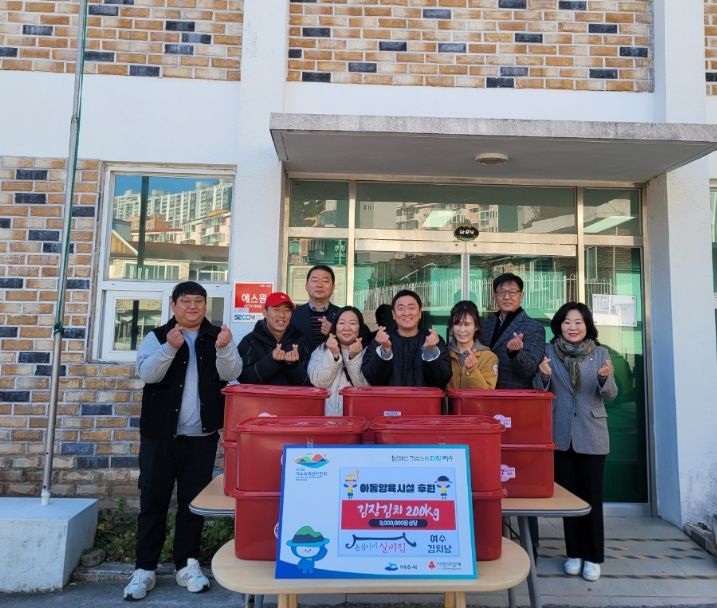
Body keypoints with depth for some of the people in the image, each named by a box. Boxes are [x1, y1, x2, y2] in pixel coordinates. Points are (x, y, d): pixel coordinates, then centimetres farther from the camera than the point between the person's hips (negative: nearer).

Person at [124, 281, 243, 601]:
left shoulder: (218, 336, 4)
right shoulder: (157, 336, 2)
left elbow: (231, 373, -9)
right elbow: (147, 373, -13)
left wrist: (223, 349, -30)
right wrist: (170, 347, -30)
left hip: (202, 435, 1)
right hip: (160, 433, -1)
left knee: (193, 501, 10)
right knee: (153, 499, 5)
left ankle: (186, 563, 23)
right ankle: (144, 568, 17)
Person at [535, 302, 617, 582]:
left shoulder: (600, 353, 1)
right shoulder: (549, 351, 1)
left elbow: (610, 395, 0)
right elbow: (541, 393, 3)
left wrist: (605, 378, -21)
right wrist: (544, 375, -18)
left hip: (591, 435, 0)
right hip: (560, 434, 1)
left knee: (591, 495, 5)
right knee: (567, 493, 10)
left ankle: (593, 557, 18)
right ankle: (574, 553, 23)